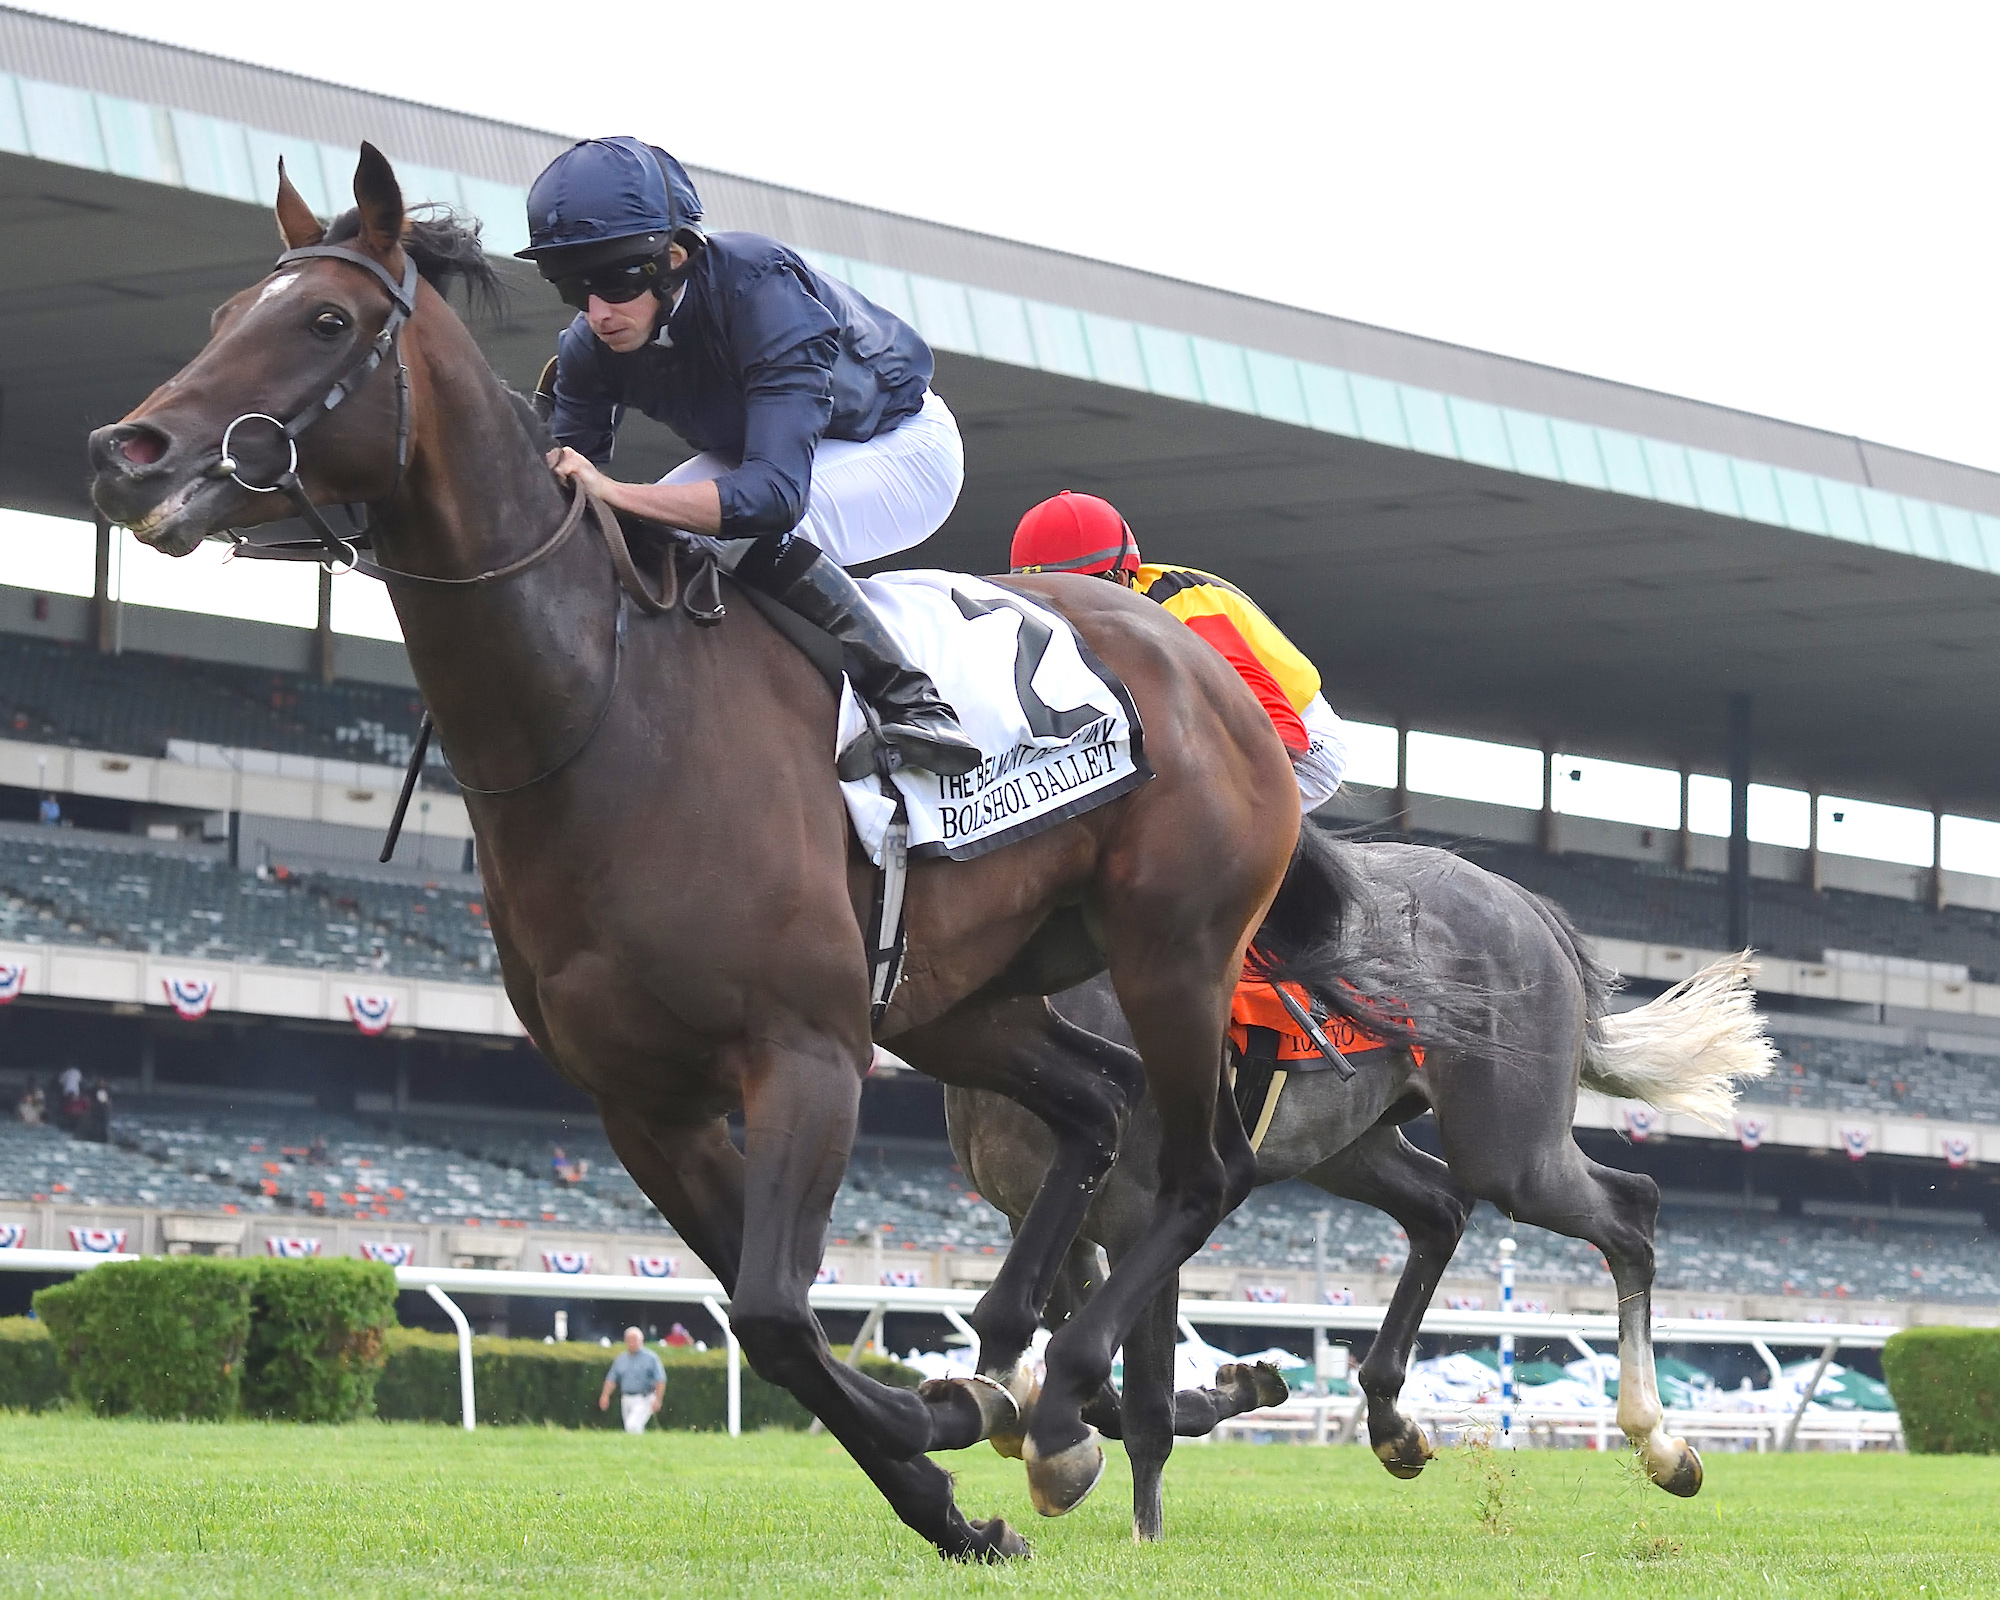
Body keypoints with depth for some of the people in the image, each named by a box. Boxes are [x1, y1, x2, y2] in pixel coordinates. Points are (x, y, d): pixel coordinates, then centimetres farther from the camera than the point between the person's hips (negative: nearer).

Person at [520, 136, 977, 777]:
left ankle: (909, 699, -23)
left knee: (753, 528, -34)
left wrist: (615, 493, -59)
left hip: (903, 447, -7)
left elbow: (777, 491, -48)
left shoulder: (760, 286, -39)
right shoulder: (590, 349, -19)